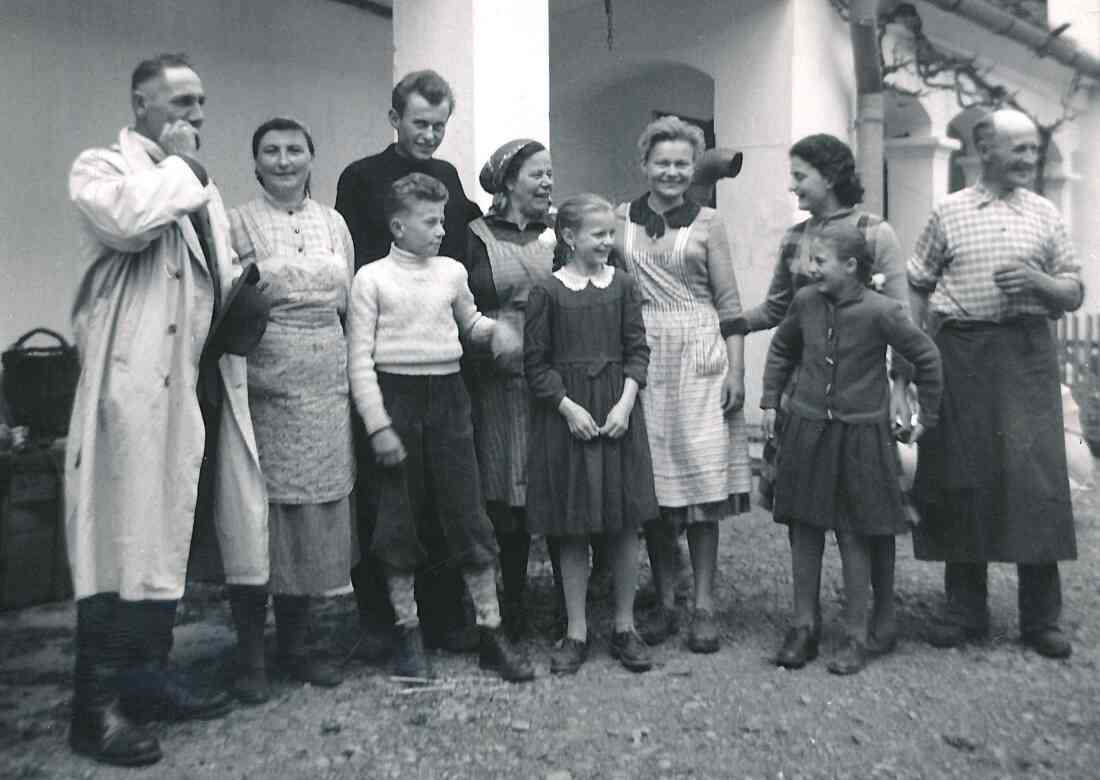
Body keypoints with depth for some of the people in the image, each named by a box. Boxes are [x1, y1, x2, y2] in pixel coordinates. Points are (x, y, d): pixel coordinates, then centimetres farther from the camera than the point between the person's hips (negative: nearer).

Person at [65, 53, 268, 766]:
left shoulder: (202, 186, 22)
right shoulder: (101, 167, -1)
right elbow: (128, 220, -25)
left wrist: (242, 292, 9)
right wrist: (176, 162, -8)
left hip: (199, 384, 8)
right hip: (136, 386, -7)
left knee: (165, 539, 13)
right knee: (125, 543, -4)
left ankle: (148, 681, 25)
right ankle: (99, 706, 8)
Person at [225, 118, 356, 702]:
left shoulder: (333, 222, 12)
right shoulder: (237, 222, 0)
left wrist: (350, 376, 10)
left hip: (326, 384, 4)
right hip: (264, 384, -4)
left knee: (315, 510, 8)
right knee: (260, 511, -1)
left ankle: (295, 642, 23)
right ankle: (250, 652, 15)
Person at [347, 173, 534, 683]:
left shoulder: (452, 272, 9)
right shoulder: (372, 278, -2)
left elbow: (468, 322, 26)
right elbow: (359, 359, -5)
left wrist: (495, 328, 4)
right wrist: (378, 426, -12)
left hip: (447, 396, 3)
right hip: (395, 397, -2)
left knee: (468, 516, 2)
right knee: (398, 522, 5)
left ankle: (491, 632, 12)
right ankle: (409, 635, 20)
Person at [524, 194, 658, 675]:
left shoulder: (622, 284, 5)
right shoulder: (547, 291, -3)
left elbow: (638, 350, 3)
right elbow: (536, 361, -3)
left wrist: (626, 402, -10)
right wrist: (569, 407, -12)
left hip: (618, 411, 2)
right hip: (565, 414, -2)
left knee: (625, 523, 6)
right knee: (573, 528, 5)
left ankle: (625, 627, 21)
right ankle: (576, 632, 18)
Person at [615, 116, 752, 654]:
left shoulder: (707, 223, 4)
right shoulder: (621, 219, 9)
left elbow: (728, 304, 3)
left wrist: (736, 371, -4)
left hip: (699, 359, -1)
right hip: (641, 361, 2)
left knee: (701, 483, -1)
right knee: (651, 486, 5)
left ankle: (704, 607, 10)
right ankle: (664, 604, 18)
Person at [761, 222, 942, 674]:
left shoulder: (880, 311, -14)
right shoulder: (805, 301, -1)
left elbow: (926, 357, -3)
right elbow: (781, 349, 16)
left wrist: (927, 417, 3)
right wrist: (770, 402, 13)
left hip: (859, 436, -4)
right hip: (806, 429, 4)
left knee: (854, 538, 4)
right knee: (804, 530, 8)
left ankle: (856, 639, 17)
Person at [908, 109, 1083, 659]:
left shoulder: (1045, 215, 11)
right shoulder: (948, 212, 7)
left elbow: (1074, 294, 12)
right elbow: (917, 289, 7)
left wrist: (1038, 281, -8)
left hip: (1028, 352, 1)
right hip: (961, 351, -1)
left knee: (1036, 475, -3)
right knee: (961, 474, 2)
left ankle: (1041, 618, 11)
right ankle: (965, 610, 16)